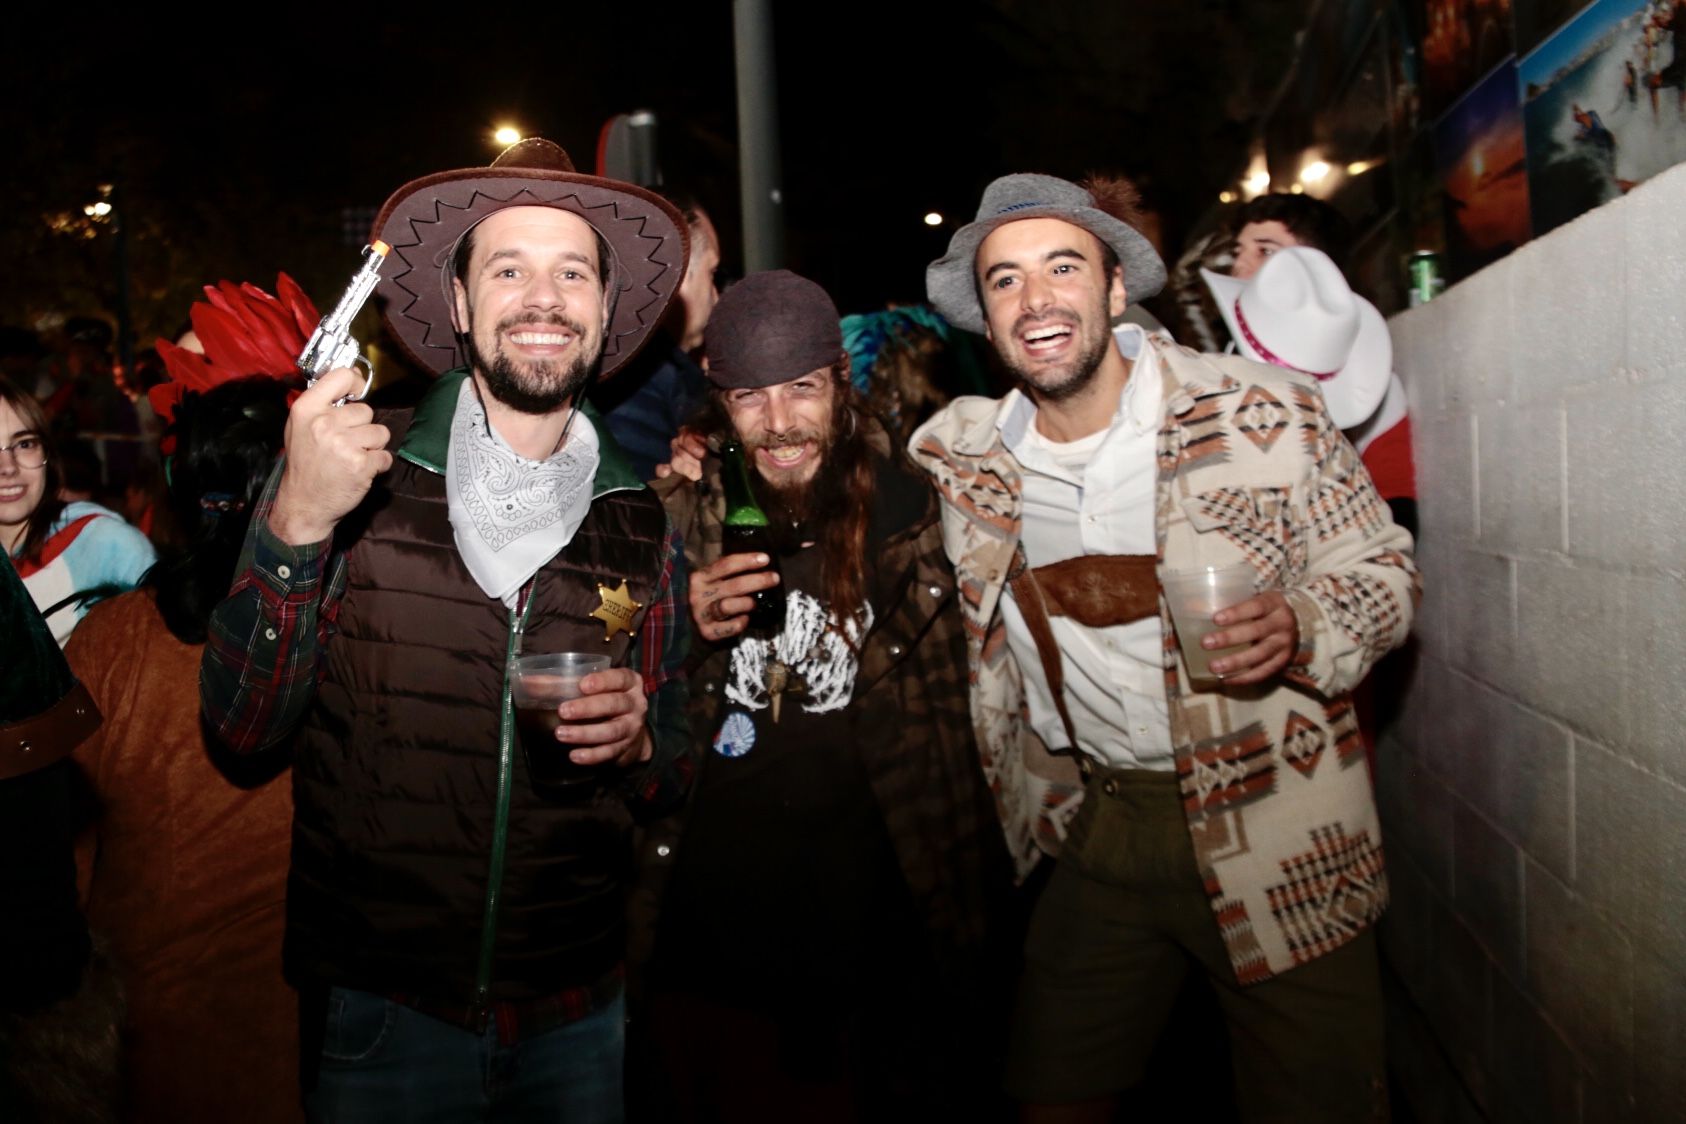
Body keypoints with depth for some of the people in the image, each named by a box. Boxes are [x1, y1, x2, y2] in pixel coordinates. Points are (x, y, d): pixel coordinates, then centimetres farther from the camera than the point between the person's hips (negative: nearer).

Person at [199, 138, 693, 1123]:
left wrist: (638, 737, -15)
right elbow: (243, 726, -12)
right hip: (378, 999, -2)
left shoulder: (642, 524, -1)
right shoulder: (355, 467, -7)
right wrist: (296, 521, -25)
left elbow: (670, 777, 7)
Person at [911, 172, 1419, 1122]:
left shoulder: (1266, 413, -11)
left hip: (1272, 828, -2)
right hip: (1098, 826, 3)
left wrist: (1296, 627, -24)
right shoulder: (954, 458, -2)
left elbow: (1382, 568, -3)